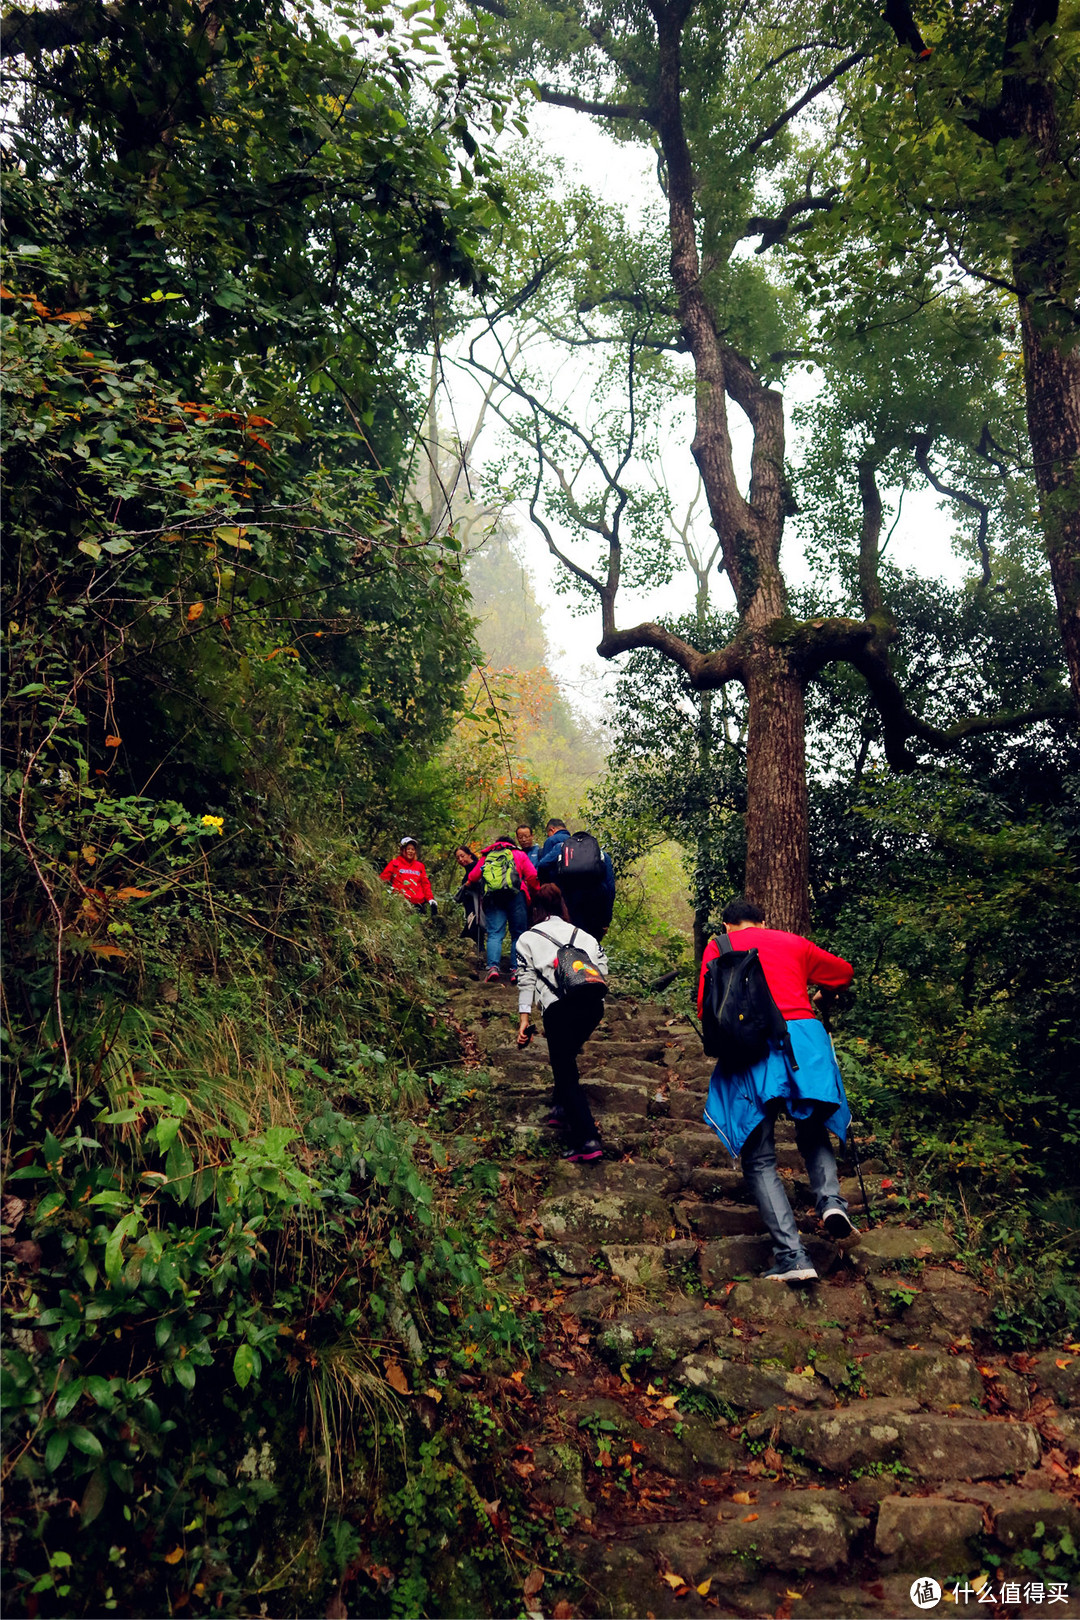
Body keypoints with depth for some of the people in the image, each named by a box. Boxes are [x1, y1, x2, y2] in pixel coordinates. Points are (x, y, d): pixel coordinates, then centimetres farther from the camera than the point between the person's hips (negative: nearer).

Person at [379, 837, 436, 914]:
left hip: (419, 902, 4)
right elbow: (383, 879, 8)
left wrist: (430, 899, 6)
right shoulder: (394, 864, 12)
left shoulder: (420, 866, 22)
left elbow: (425, 884, 19)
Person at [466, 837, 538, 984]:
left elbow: (472, 877, 18)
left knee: (494, 934, -3)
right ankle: (516, 970, -5)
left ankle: (493, 967, -21)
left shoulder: (485, 857, 25)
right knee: (518, 934, 5)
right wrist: (533, 894, 21)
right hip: (515, 895, -1)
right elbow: (532, 875, 8)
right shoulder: (519, 854, 20)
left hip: (492, 897, 1)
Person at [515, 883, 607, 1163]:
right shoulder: (581, 934, 24)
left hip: (561, 1008, -4)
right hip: (593, 1003, 5)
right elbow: (603, 967, 14)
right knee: (566, 1057, 29)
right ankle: (564, 1109, 38)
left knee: (565, 1073, 1)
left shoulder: (528, 938, 15)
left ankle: (588, 1141, -8)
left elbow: (526, 979, 7)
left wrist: (524, 1018, 7)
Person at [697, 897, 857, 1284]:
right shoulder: (793, 943, 22)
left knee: (760, 1159, 4)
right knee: (814, 1135, 23)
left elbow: (705, 1008, 10)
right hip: (806, 1037, 2)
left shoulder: (718, 947, 16)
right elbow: (844, 973, 35)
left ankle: (792, 1255, -7)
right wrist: (818, 992, 55)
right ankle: (830, 1199, -3)